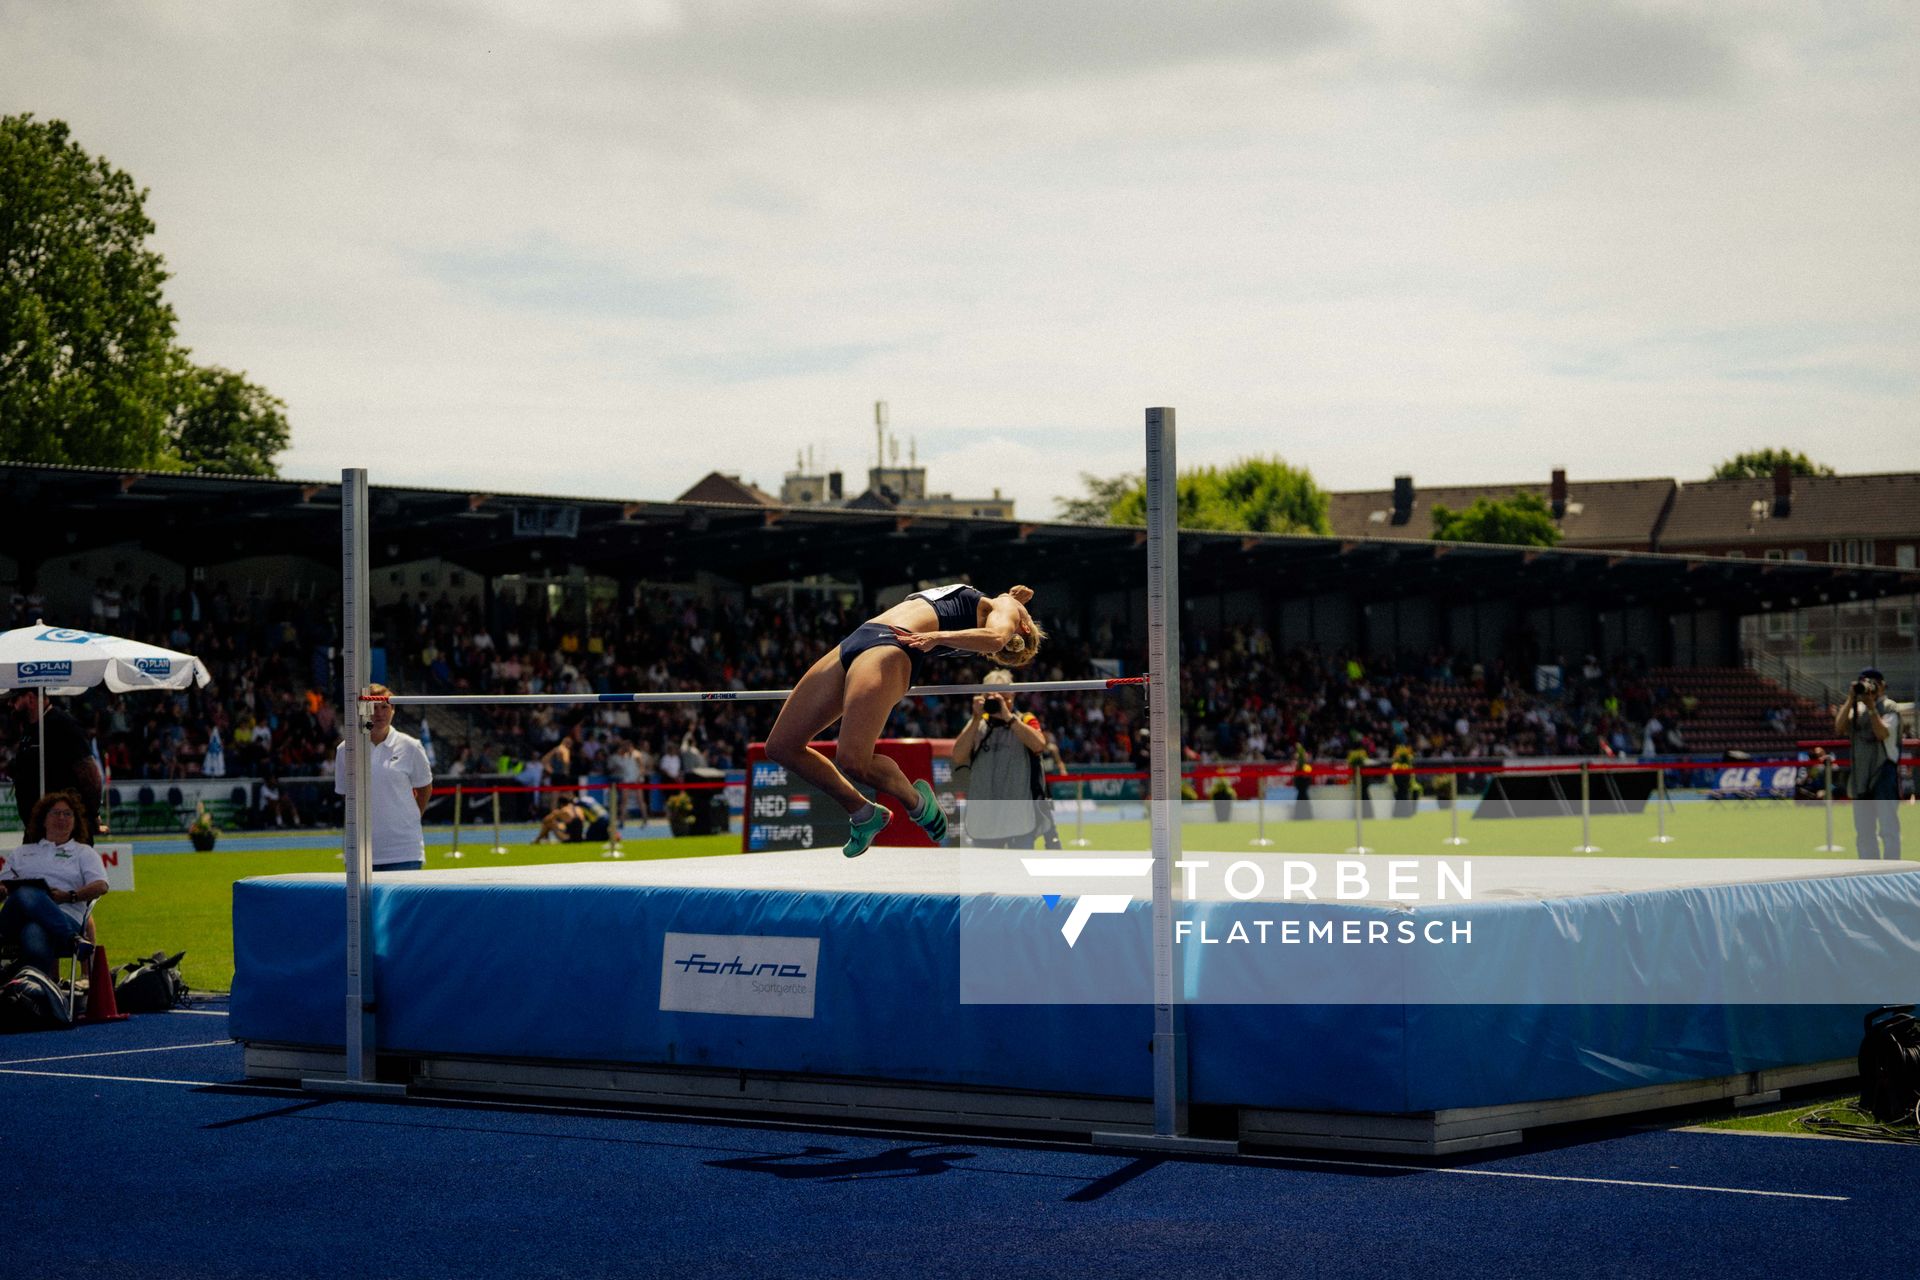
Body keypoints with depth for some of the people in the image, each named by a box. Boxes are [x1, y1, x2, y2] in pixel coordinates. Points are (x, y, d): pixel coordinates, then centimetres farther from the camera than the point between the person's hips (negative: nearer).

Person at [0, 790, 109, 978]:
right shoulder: (23, 853, 35)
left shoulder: (84, 852, 26)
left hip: (65, 917, -2)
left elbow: (100, 886, 9)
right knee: (24, 894, -40)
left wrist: (69, 897, -8)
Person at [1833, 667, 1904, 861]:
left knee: (1888, 828, -10)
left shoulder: (1889, 708, -3)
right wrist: (1850, 701, -5)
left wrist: (1871, 707, -19)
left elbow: (1882, 733, -18)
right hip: (1860, 775, 7)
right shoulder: (1856, 708, 15)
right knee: (1863, 831, 10)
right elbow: (1839, 729, 1)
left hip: (1884, 774, -7)